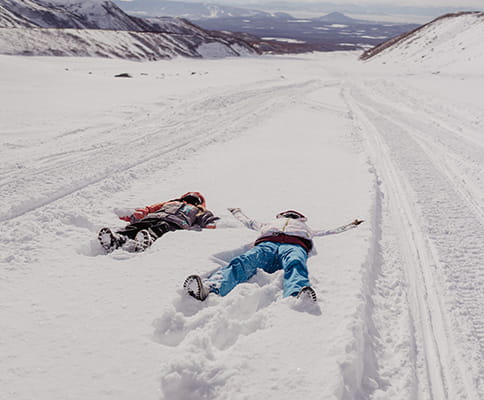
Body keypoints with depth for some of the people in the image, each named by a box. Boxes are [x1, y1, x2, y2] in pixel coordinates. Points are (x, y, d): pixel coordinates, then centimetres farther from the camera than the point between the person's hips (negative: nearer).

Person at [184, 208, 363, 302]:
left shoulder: (305, 228, 47)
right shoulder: (270, 224, 49)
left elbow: (329, 231, 50)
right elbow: (249, 223, 60)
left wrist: (350, 226, 57)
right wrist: (237, 213, 75)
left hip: (295, 245, 0)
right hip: (266, 244, 0)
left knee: (295, 264, -40)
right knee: (243, 262, -34)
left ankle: (297, 295, -74)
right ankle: (209, 287, -63)